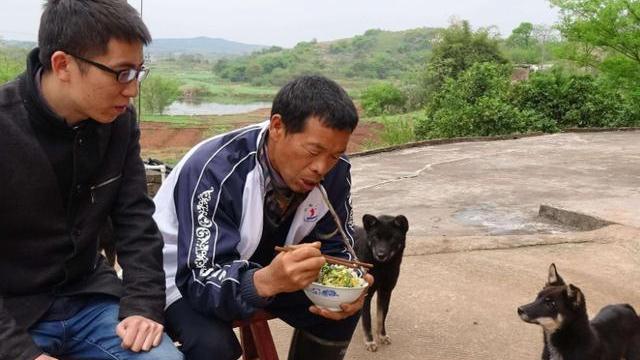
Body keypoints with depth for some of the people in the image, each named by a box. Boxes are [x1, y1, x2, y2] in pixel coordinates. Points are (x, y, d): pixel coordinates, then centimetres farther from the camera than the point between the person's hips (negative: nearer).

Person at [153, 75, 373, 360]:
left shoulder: (333, 171, -18)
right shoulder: (215, 171, -35)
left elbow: (334, 247, -6)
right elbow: (201, 280, -36)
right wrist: (267, 281, -55)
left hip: (264, 267, 5)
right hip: (184, 275, -5)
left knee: (344, 309, -10)